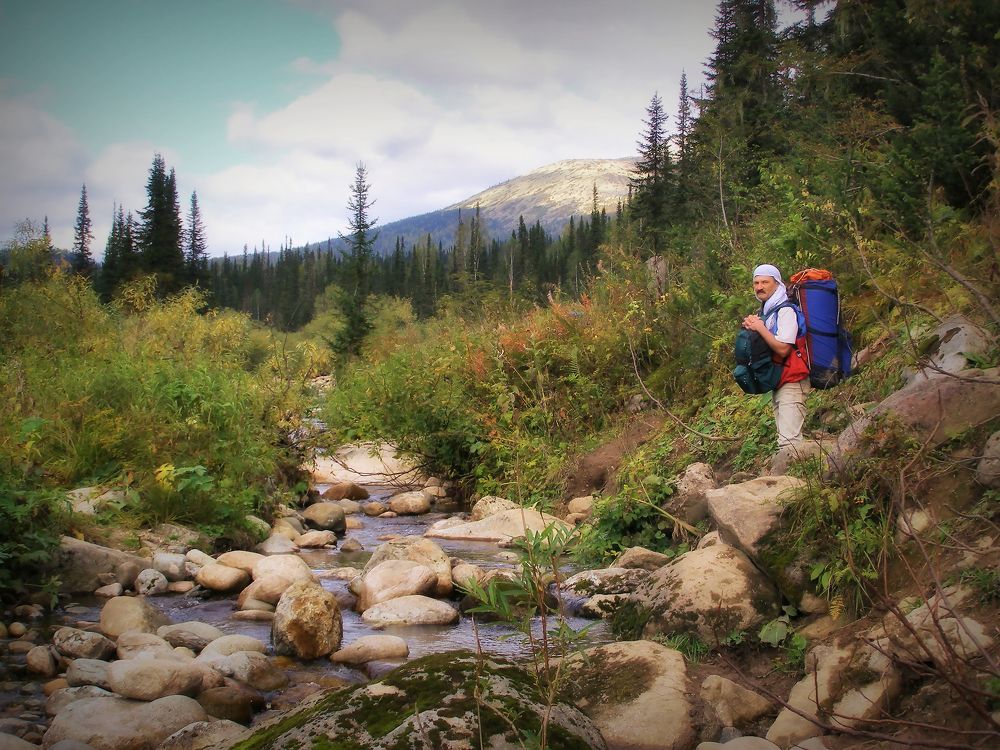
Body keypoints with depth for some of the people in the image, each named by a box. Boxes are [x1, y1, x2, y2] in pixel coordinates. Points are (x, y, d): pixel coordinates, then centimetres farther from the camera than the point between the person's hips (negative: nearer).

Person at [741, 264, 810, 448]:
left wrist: (760, 328, -14)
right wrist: (750, 327, 0)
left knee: (788, 440, -18)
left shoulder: (785, 310, -13)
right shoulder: (766, 311, 17)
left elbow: (783, 348, -22)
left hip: (791, 382, -10)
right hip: (777, 383, 10)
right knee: (786, 437, 9)